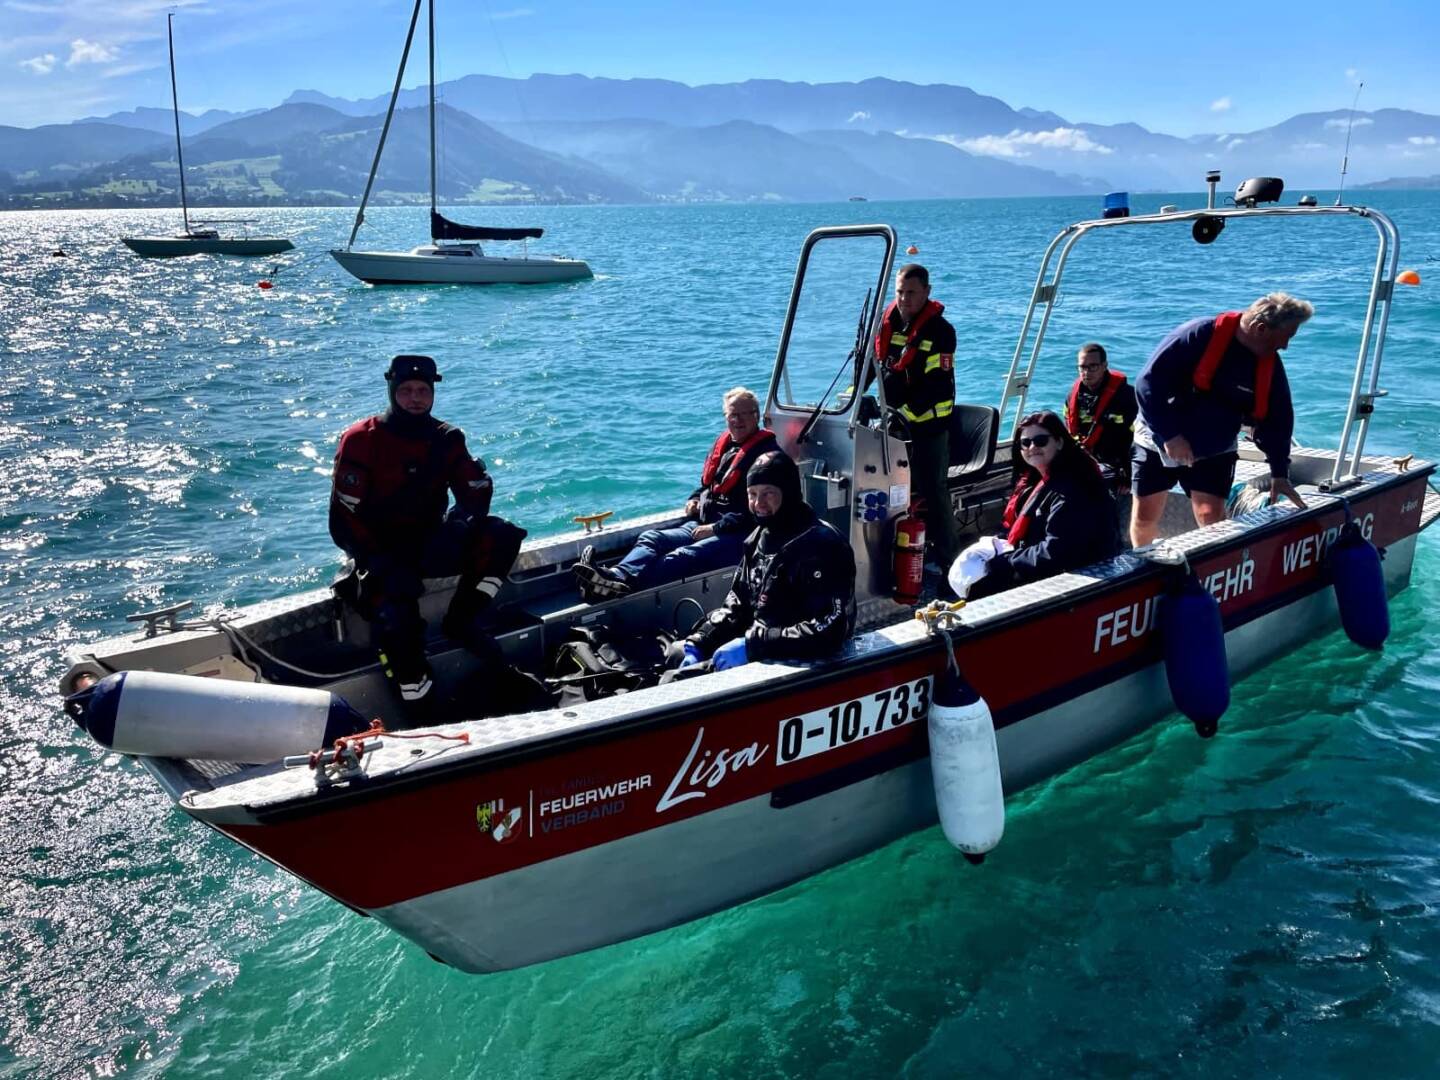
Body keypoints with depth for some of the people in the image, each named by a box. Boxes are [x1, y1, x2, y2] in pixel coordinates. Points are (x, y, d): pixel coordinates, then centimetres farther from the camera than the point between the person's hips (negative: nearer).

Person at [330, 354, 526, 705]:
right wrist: (383, 565, -24)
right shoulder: (361, 440, -9)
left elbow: (475, 490, -2)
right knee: (396, 619, -33)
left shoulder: (446, 439, 3)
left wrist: (461, 517, -27)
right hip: (382, 555, -4)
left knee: (502, 535, -19)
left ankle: (463, 620, -12)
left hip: (430, 545, 4)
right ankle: (418, 703, -11)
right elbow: (344, 519, -12)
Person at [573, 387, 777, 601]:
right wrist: (695, 499, 10)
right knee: (651, 538, -15)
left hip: (737, 536, -8)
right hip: (703, 525, 8)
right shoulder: (722, 444, 18)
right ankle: (618, 576, -44)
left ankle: (624, 584, -55)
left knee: (683, 557, -32)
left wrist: (716, 528, -17)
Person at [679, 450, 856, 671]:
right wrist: (698, 643, -1)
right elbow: (737, 603, 15)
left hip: (793, 661, -8)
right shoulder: (760, 537, 7)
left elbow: (830, 629, -28)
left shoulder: (821, 545, -20)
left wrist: (752, 645, -27)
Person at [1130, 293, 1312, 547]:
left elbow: (1276, 421, 5)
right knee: (1143, 518, 4)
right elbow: (1148, 383, -24)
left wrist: (1279, 472, -1)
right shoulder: (1198, 336, -23)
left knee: (1211, 517, -12)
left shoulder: (1270, 365, -5)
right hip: (1158, 442, -3)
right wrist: (1170, 435, -26)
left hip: (1213, 452, 3)